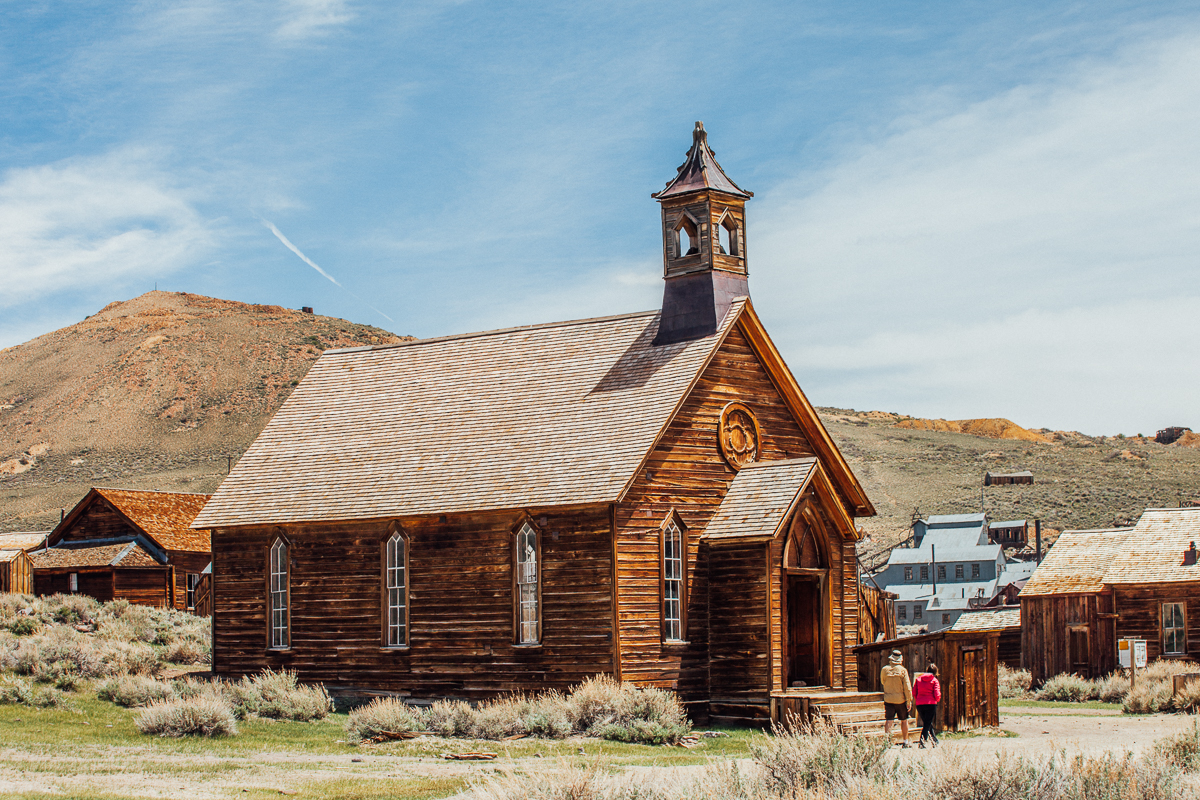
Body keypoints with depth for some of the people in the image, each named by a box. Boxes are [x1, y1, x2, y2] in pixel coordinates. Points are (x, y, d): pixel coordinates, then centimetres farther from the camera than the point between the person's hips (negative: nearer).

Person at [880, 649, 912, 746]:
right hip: (901, 700, -1)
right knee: (904, 720, 13)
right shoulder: (903, 670, -8)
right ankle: (905, 741, 18)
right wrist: (909, 701, -4)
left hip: (888, 699, 1)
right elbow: (907, 687, -9)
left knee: (888, 721, 0)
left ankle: (887, 740, -10)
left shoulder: (884, 670, -3)